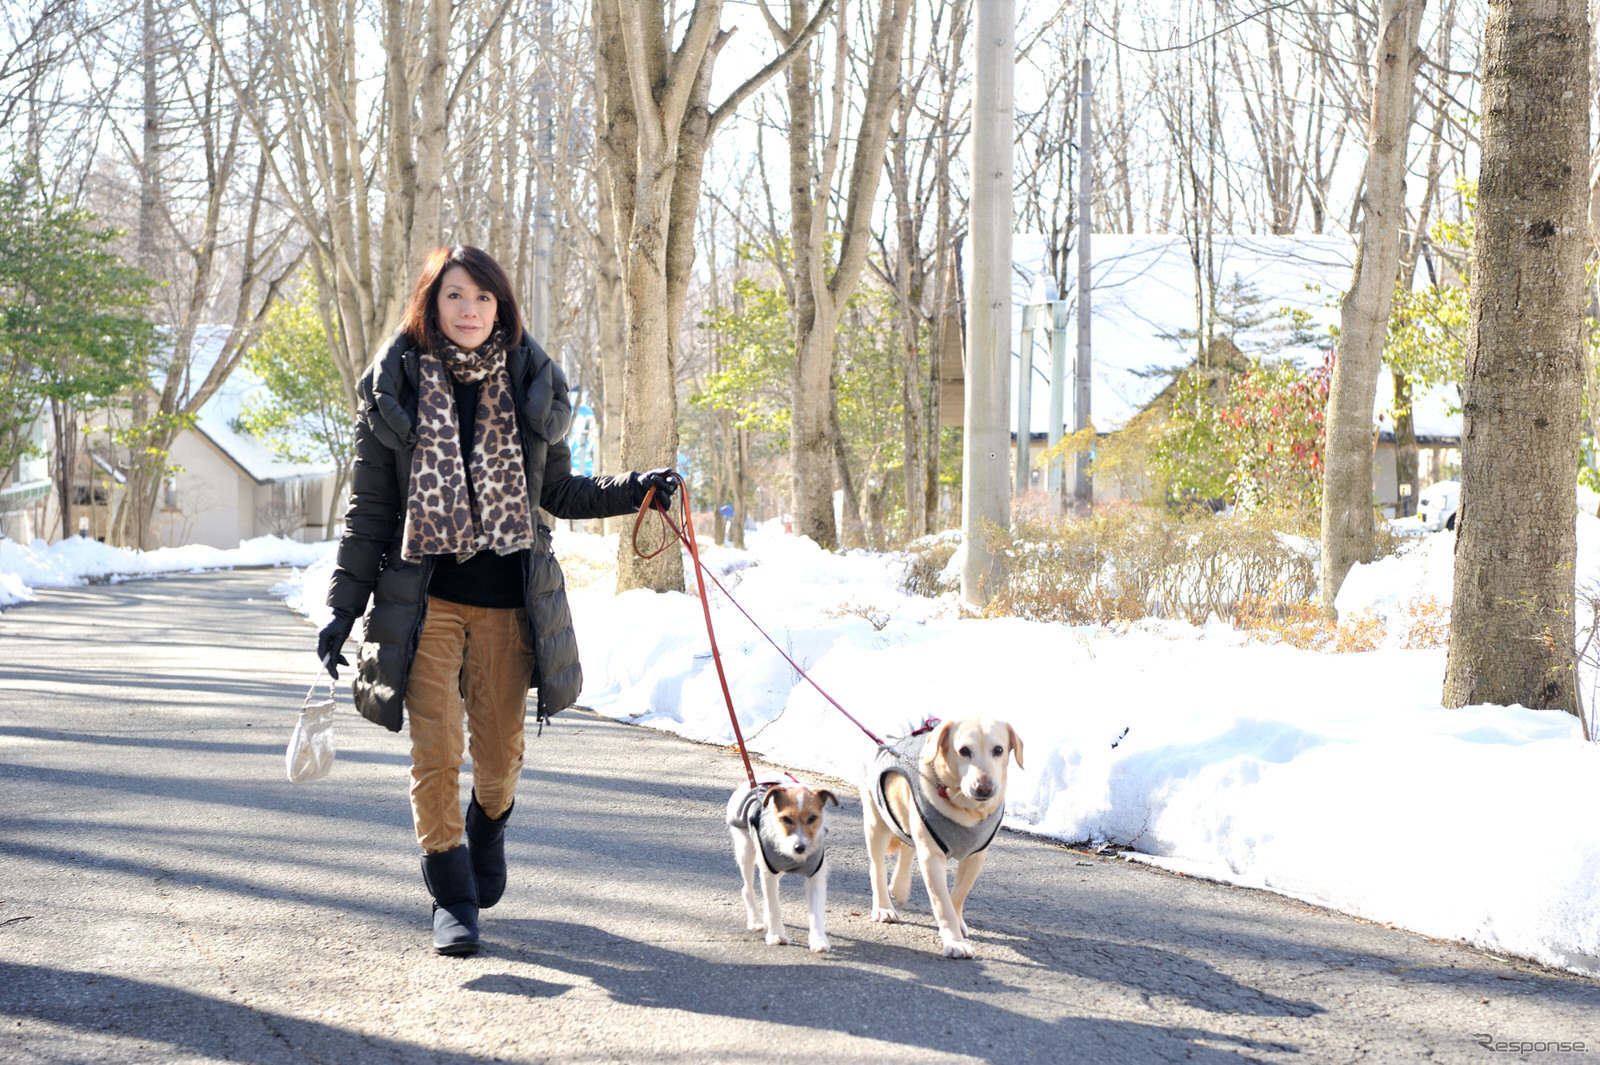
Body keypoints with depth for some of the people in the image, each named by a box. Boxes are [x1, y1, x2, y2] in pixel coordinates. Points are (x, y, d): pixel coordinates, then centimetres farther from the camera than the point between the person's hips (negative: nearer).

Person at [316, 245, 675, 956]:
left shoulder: (530, 386, 5)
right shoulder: (395, 387, -1)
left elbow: (557, 492, 13)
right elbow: (370, 506, 3)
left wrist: (634, 491, -2)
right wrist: (344, 606, -1)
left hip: (509, 600, 2)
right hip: (426, 598, -2)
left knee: (500, 750, 8)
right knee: (436, 751, -6)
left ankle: (489, 826, 42)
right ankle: (452, 896, 9)